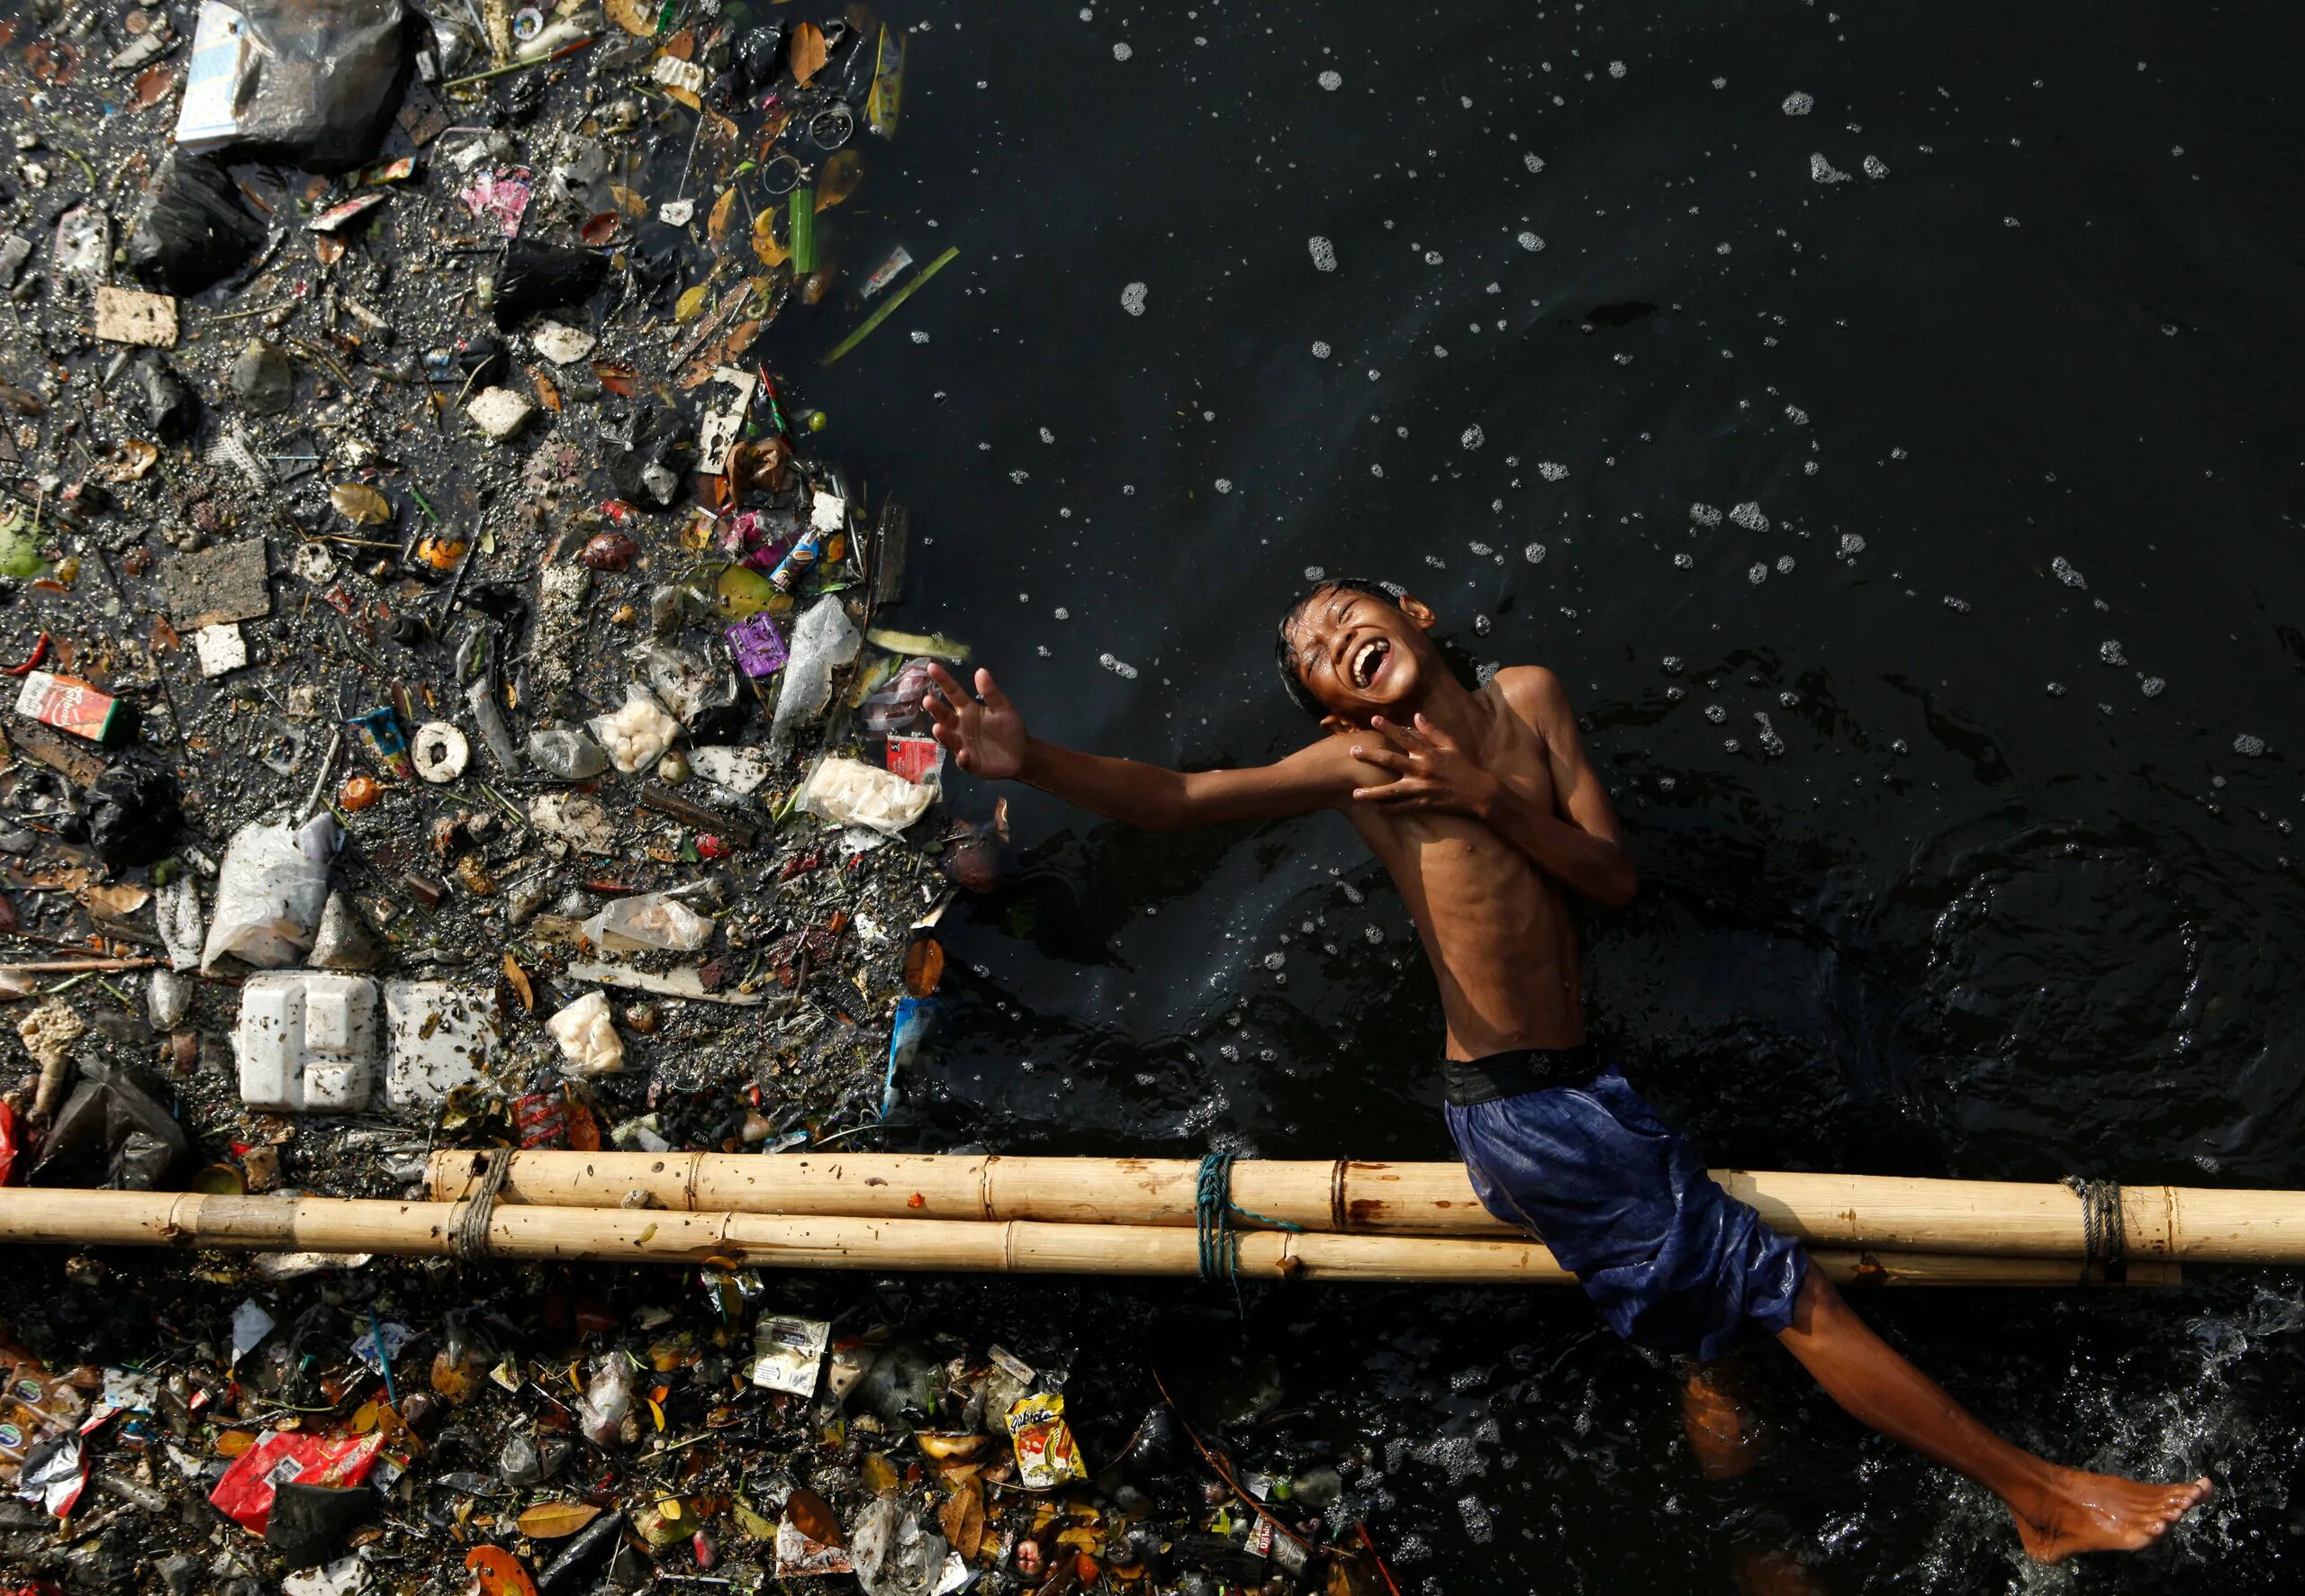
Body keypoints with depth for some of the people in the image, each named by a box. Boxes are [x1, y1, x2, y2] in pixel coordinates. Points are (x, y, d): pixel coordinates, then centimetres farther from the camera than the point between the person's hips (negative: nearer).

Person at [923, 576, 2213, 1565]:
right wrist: (1031, 761, -34)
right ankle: (2037, 1490, 7)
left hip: (1575, 1085, 6)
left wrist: (1489, 797, -12)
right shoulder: (1362, 765, -6)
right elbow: (1173, 798, -18)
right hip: (1524, 1108, -5)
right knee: (1784, 1289, -3)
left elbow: (1617, 878, 3)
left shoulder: (1527, 699, 8)